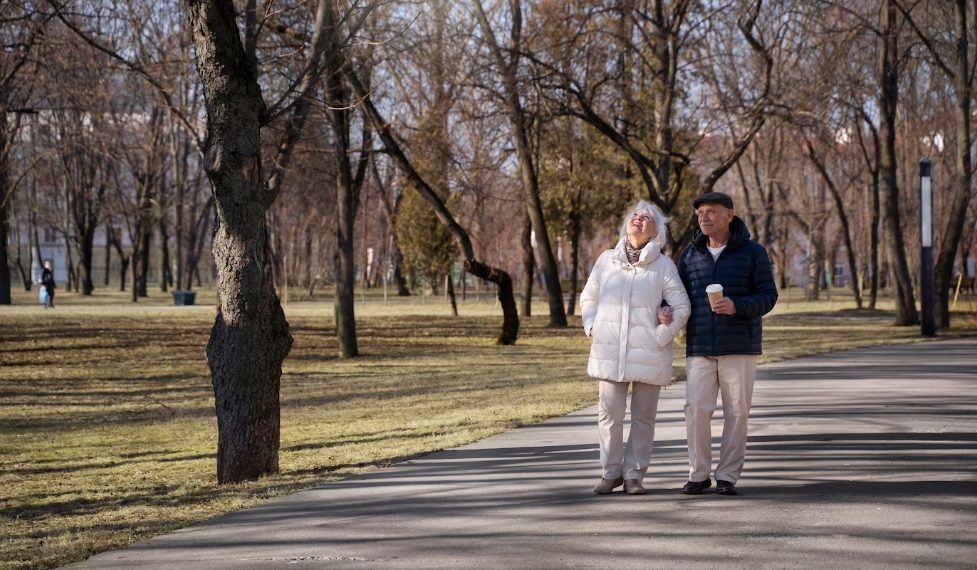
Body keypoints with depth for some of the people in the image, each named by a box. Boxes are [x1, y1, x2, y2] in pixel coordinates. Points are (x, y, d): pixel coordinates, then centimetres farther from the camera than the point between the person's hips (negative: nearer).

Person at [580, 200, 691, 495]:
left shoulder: (663, 265, -2)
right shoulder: (607, 260, 6)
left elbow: (681, 306, -1)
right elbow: (588, 299, 16)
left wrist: (662, 336, -9)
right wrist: (592, 328, 3)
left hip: (648, 354, -1)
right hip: (610, 352, 1)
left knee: (643, 417, 5)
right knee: (609, 415, 0)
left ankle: (634, 475, 15)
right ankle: (611, 472, 14)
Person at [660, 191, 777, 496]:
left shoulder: (752, 253, -1)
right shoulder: (691, 254, 9)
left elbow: (768, 296, -5)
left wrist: (736, 306, -22)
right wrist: (665, 312, -6)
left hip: (739, 347, -2)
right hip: (700, 348, 2)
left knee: (736, 412, 1)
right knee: (696, 409, -6)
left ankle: (727, 476, 10)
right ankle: (699, 474, 5)